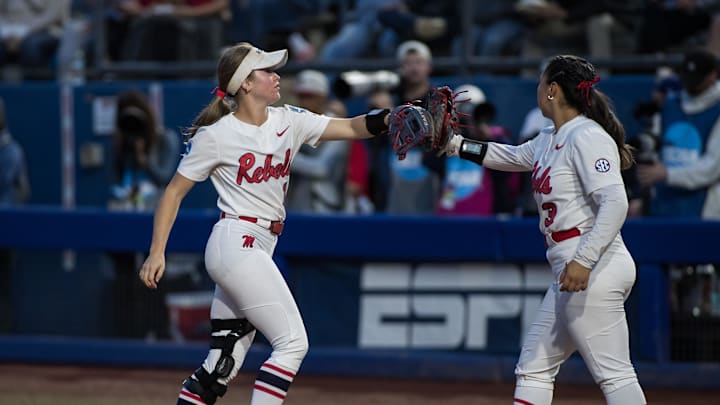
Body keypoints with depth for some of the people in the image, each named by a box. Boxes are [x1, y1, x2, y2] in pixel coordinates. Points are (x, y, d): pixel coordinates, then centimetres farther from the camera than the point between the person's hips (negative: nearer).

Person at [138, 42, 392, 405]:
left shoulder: (289, 122, 8)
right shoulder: (215, 135, -8)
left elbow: (351, 128, 2)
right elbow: (174, 191, -4)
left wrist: (393, 118, -17)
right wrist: (157, 252, -11)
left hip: (258, 251, 7)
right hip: (236, 244, -7)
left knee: (224, 362, 7)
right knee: (292, 341, -12)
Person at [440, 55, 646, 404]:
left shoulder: (588, 137, -13)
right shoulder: (550, 139, 17)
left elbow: (615, 203, -22)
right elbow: (511, 156, 37)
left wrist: (584, 261, -29)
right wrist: (453, 144, 31)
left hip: (596, 270, -11)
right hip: (571, 271, 11)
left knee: (614, 374, -12)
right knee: (533, 370, 13)